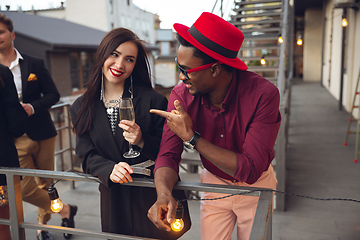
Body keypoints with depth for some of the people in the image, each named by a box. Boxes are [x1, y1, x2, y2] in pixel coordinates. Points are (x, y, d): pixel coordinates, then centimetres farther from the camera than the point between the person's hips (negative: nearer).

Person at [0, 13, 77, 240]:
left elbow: (53, 94, 2)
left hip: (42, 134, 1)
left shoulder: (35, 64, 2)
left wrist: (32, 107, -15)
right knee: (25, 189, -3)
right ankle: (65, 210, 20)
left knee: (45, 183, 12)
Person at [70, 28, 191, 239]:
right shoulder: (82, 108, 0)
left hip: (154, 197, -2)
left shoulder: (153, 100, -10)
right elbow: (88, 157, -1)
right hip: (114, 200, 3)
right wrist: (110, 170, -21)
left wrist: (142, 142, -26)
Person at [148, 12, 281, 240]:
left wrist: (191, 137, -37)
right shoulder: (181, 95, -21)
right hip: (214, 182, 2)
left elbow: (251, 170, -35)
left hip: (256, 186, -1)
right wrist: (164, 193, -41)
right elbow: (168, 154, -20)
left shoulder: (263, 94, -32)